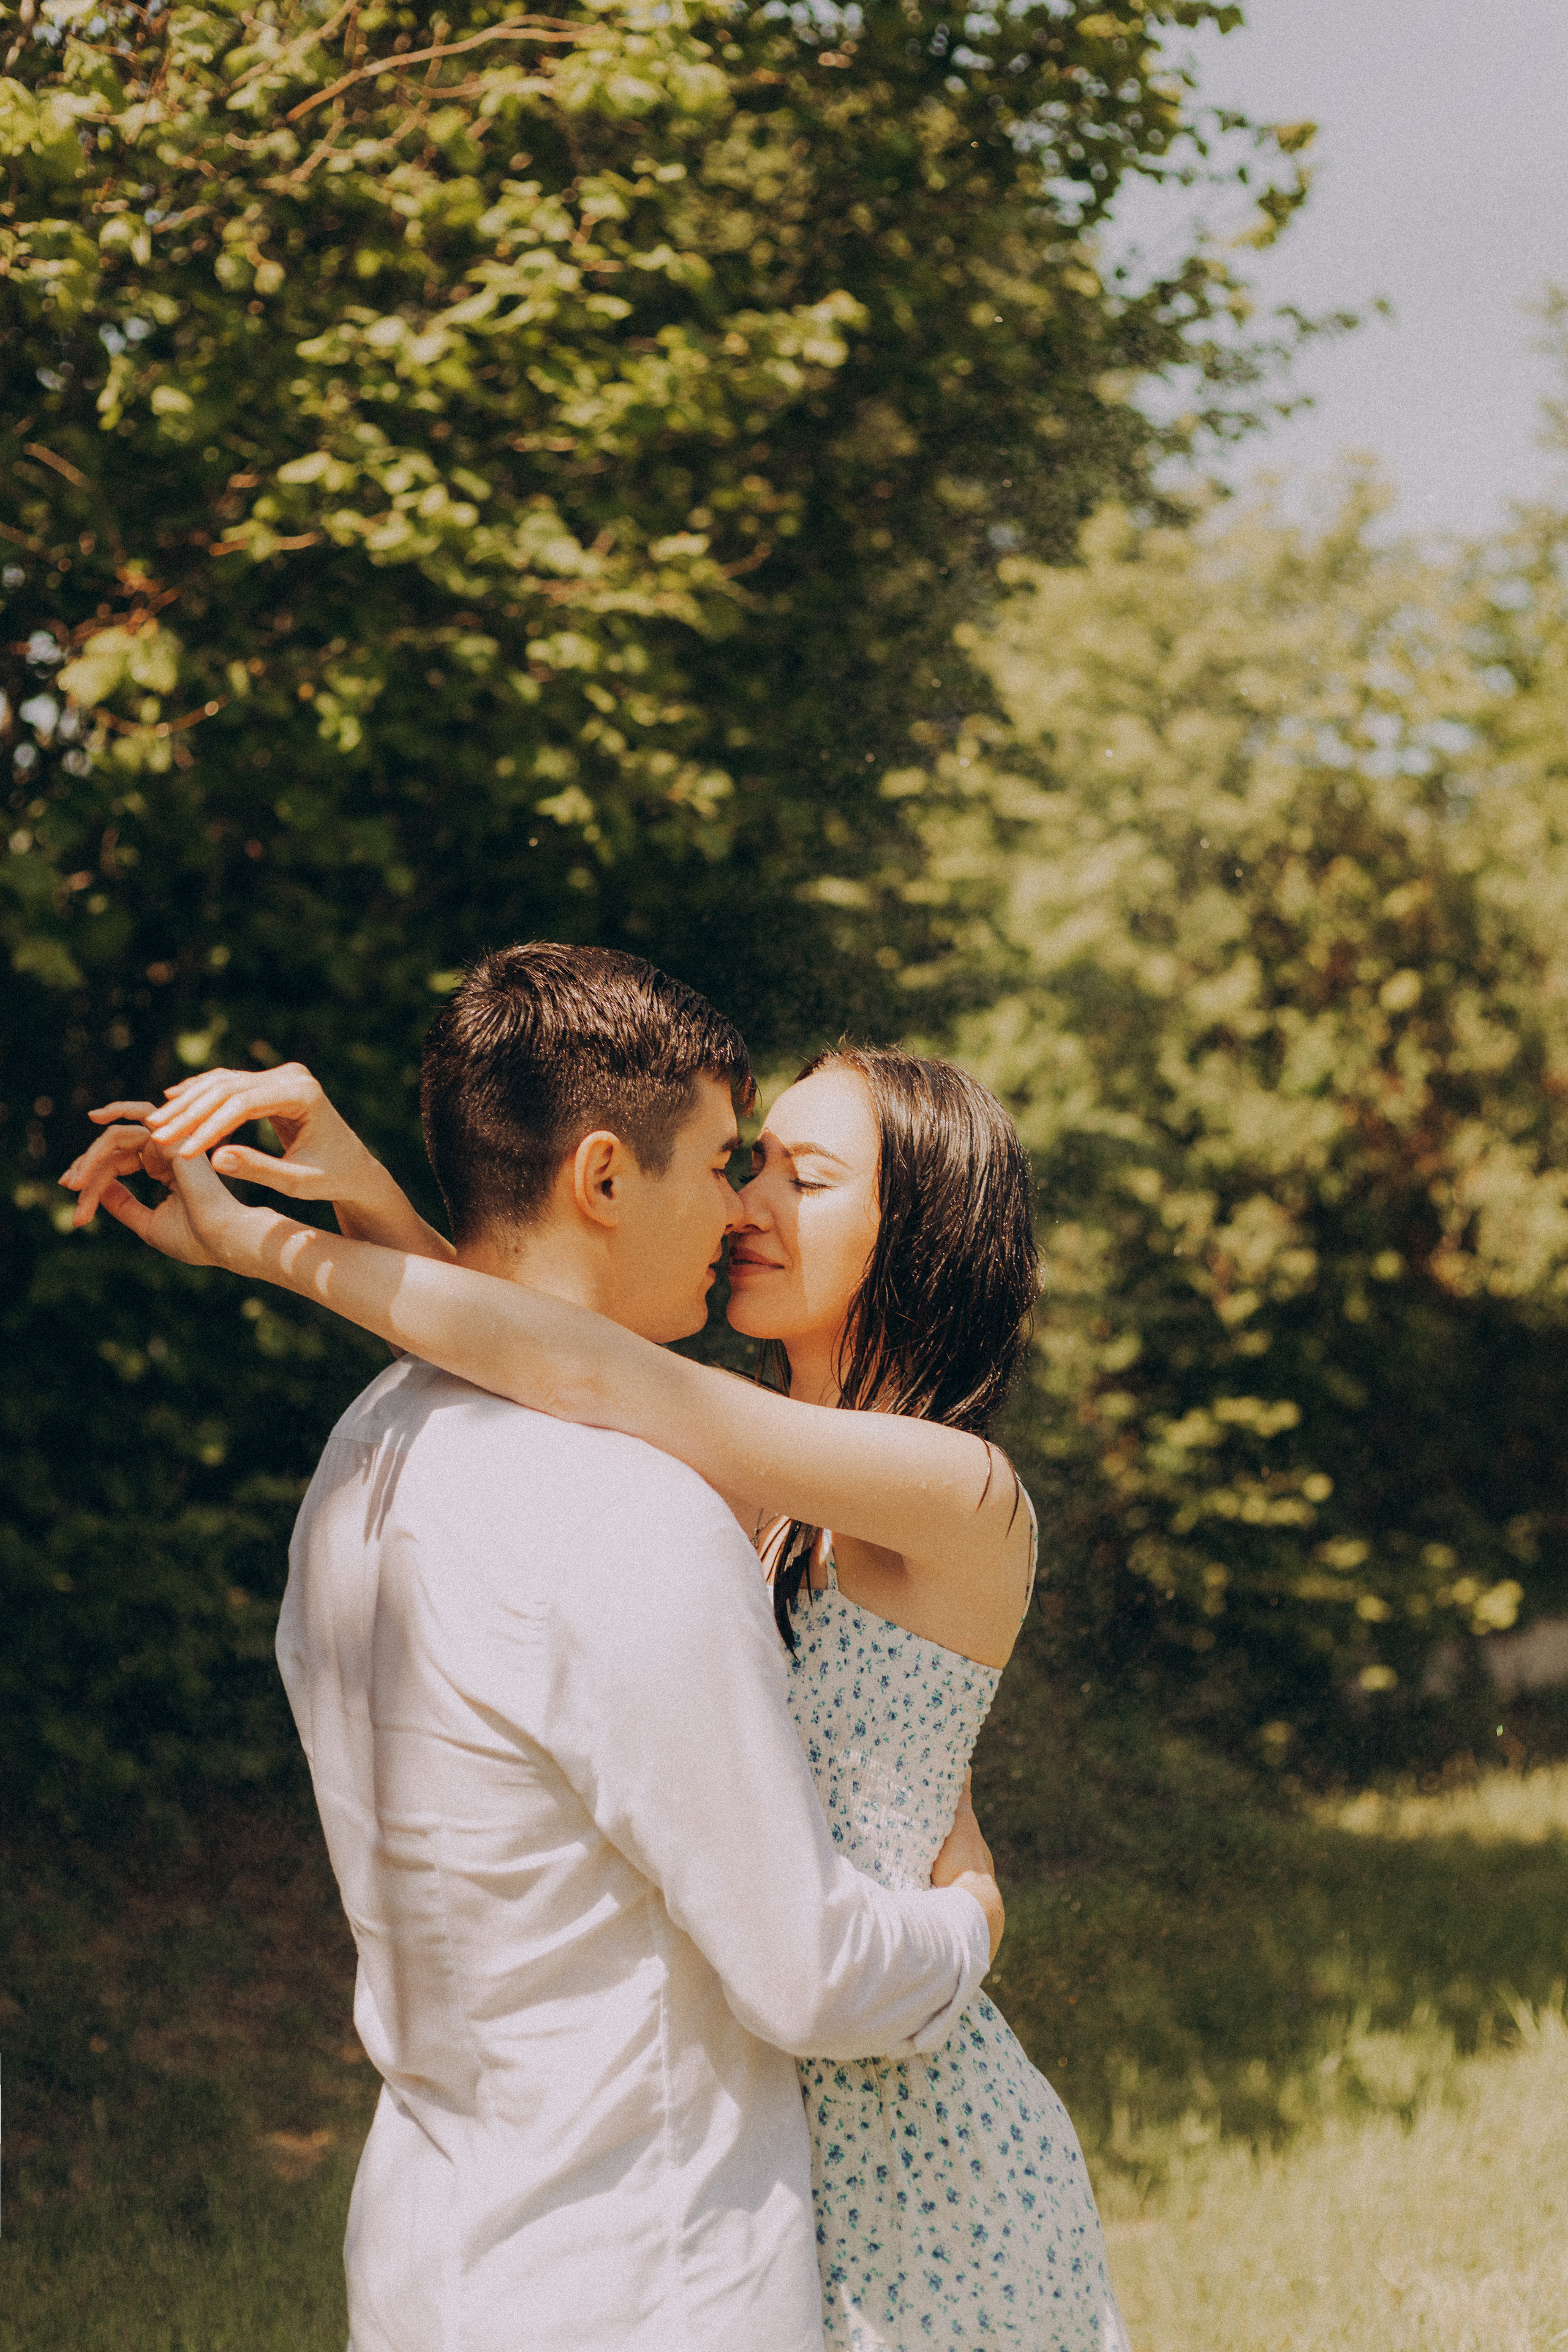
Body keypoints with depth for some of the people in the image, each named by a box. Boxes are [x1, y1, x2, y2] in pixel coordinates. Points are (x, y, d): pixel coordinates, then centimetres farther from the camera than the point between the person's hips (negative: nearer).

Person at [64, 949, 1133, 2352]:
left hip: (903, 2147, -7)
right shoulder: (753, 1483, 7)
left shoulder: (963, 1497, -17)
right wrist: (367, 1191, -27)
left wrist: (255, 1238, -24)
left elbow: (592, 1378, -26)